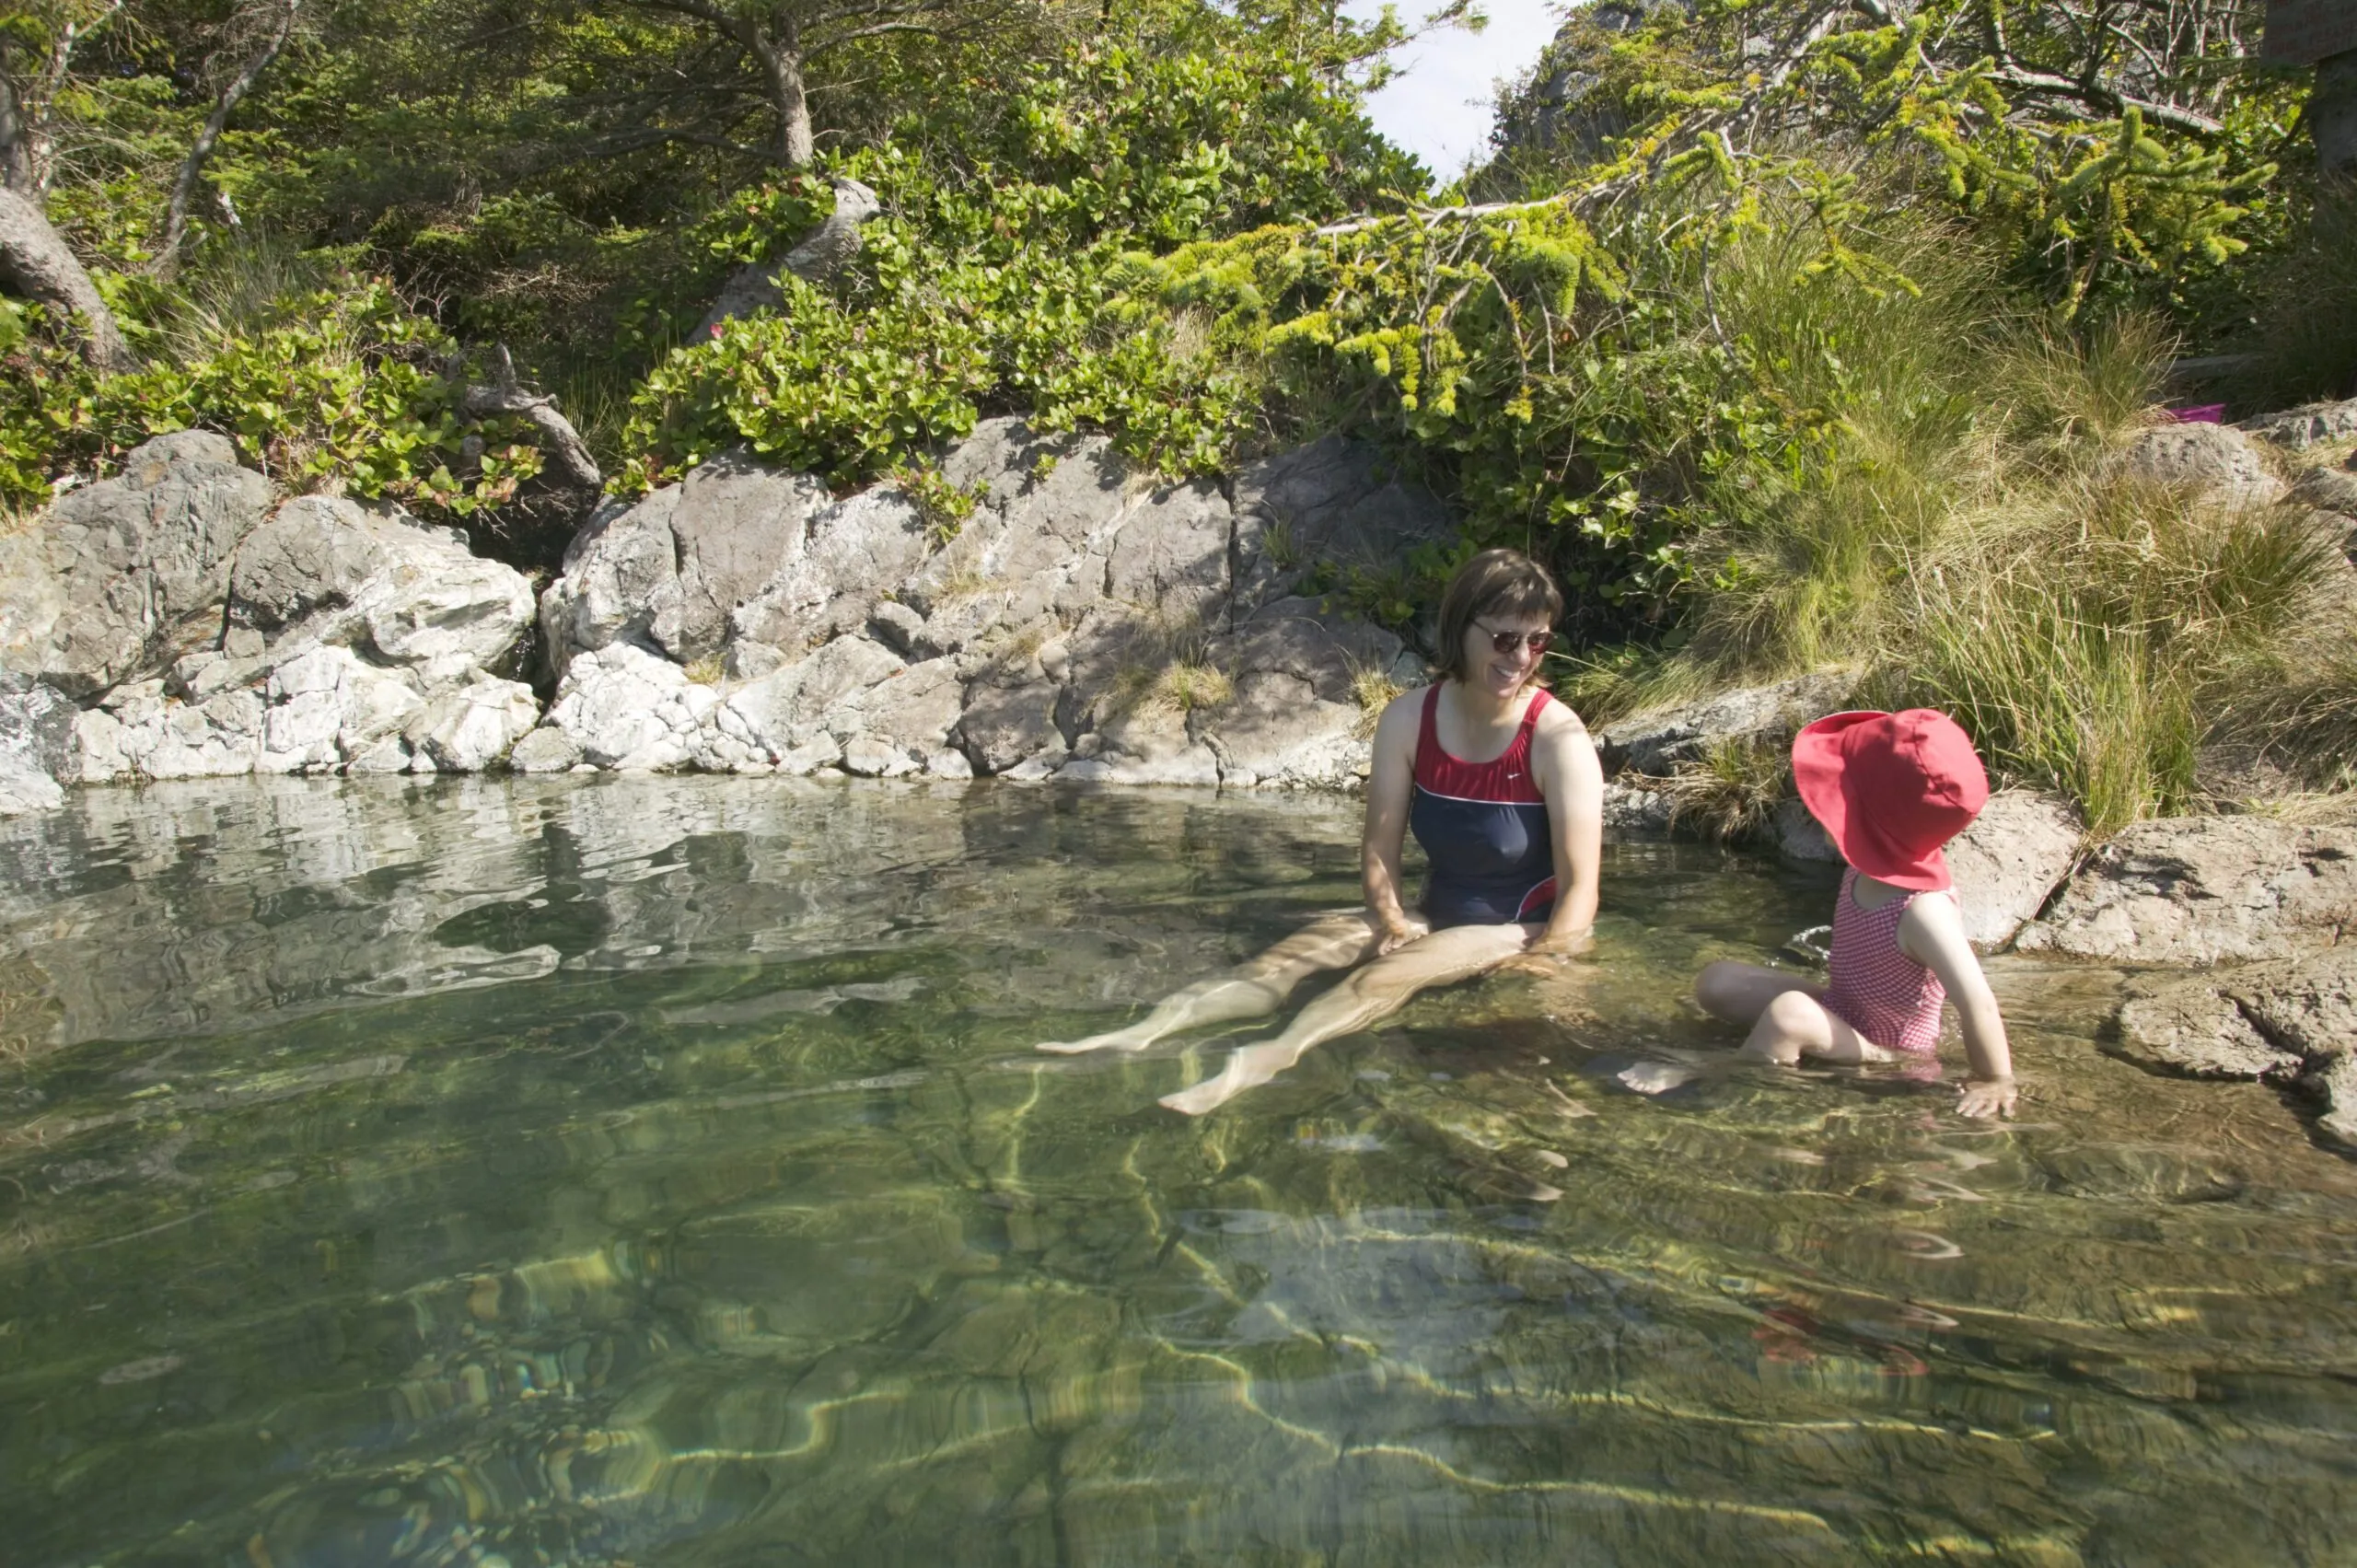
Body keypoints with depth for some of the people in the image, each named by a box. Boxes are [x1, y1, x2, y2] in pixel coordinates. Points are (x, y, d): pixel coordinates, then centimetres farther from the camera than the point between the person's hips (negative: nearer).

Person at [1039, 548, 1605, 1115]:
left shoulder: (1557, 736, -18)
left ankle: (1267, 1059, -56)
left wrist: (1536, 971, -28)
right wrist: (1396, 925, -18)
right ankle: (1145, 1032, -33)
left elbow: (1579, 887, -19)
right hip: (1437, 916, 5)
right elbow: (1379, 847, -4)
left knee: (1389, 973, -32)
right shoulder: (1408, 719, -6)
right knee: (1307, 946, -18)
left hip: (1526, 929, -5)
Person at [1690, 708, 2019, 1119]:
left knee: (1788, 1013, -36)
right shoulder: (1866, 867, -8)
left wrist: (1996, 1082, -29)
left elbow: (1977, 1002, -36)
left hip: (1890, 1054, -9)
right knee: (1717, 982, -1)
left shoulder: (1923, 908, -33)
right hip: (1842, 1017, 9)